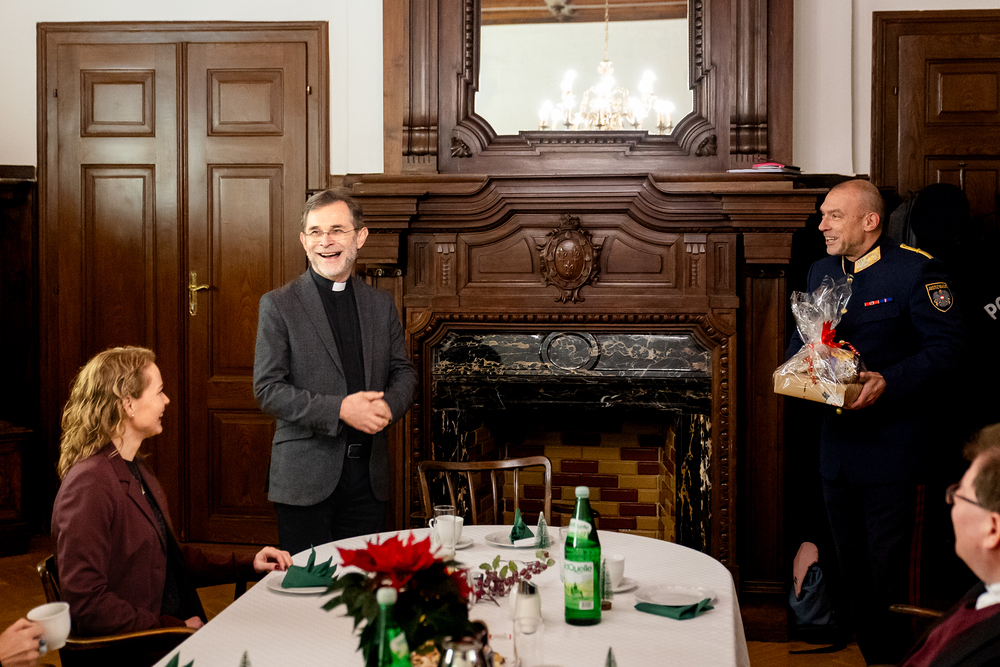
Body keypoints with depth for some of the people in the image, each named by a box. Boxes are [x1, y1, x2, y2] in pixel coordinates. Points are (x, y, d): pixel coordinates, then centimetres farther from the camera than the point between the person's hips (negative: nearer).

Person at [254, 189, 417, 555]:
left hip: (368, 475, 4)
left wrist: (388, 405, -10)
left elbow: (404, 372, 14)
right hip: (306, 479, -4)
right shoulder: (278, 305, -3)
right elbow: (268, 390, -8)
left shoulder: (381, 304, 10)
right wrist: (339, 410, -19)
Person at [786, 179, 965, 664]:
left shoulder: (915, 270, -9)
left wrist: (890, 382, -24)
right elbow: (801, 336, 22)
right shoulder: (820, 272, 12)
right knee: (850, 568, 15)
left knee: (886, 573, -1)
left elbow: (946, 348, -13)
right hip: (836, 441, 7)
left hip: (891, 448, -7)